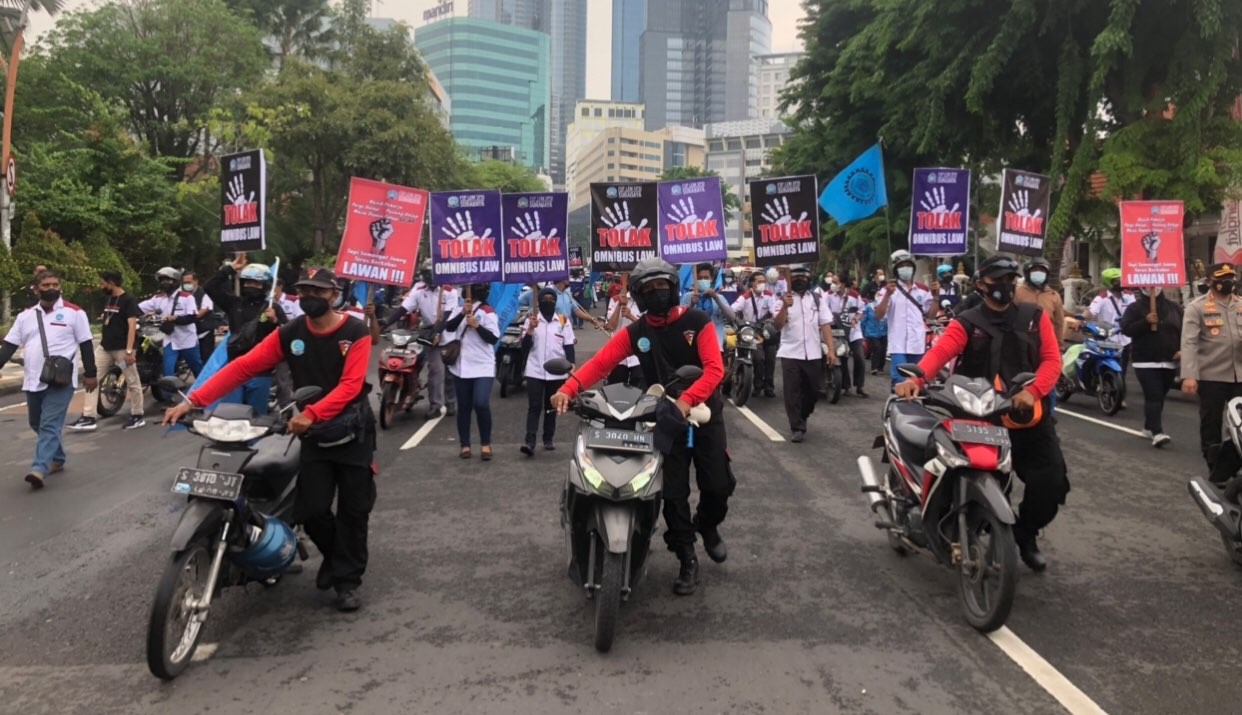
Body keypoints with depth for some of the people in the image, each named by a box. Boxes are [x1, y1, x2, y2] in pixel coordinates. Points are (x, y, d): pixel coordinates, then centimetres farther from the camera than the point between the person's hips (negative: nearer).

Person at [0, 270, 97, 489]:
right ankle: (57, 458, 33)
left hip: (61, 381, -6)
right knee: (37, 424, 16)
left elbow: (86, 345, 0)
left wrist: (90, 374, -1)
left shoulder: (74, 313, -1)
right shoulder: (25, 315, 11)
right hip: (33, 380, 6)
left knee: (50, 425, -13)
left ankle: (39, 469, -20)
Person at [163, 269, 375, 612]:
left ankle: (348, 579, 18)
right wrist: (194, 400, -18)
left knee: (352, 509, 3)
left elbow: (350, 385, -21)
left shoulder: (356, 332, -11)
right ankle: (335, 556, 28)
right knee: (312, 510, -2)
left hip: (352, 430, -2)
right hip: (313, 433, 2)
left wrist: (312, 413, -36)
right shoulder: (289, 334, -2)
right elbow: (242, 367, -8)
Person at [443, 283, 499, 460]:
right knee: (464, 407, 8)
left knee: (481, 404, -17)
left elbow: (494, 339, -12)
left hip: (483, 367, -5)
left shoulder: (487, 312, -5)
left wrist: (477, 325, -22)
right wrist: (463, 313, -18)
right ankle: (465, 445, 16)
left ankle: (485, 444, -1)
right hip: (461, 366, 5)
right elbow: (448, 328, -5)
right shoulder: (460, 309, 12)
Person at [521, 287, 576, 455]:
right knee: (534, 407, -7)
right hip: (535, 371, -1)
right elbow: (526, 345, -4)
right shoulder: (531, 320, 3)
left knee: (551, 407, 11)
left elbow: (569, 346, 3)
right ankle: (529, 441, -14)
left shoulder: (563, 321, 3)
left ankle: (548, 439, 21)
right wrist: (531, 328, -18)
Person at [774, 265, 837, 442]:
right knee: (792, 392, -3)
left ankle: (803, 417, 36)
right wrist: (785, 307, -27)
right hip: (790, 353, -2)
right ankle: (797, 428, 3)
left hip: (813, 354, 2)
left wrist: (831, 349, -5)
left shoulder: (818, 299, 7)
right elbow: (778, 326, -10)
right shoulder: (784, 298, 0)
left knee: (812, 390, 12)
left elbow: (825, 325, 3)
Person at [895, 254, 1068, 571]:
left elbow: (1052, 359, 3)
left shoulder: (1035, 317, 11)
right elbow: (940, 350, -16)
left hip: (1031, 414, 3)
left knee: (1051, 481, 0)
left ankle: (1026, 535, 26)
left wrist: (1032, 391, -16)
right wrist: (917, 377, -37)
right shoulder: (967, 323, 1)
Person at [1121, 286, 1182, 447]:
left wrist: (1182, 349, -2)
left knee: (1159, 396, 13)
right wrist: (1145, 322, -24)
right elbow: (1126, 328, -12)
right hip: (1146, 362, -4)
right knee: (1153, 396, -13)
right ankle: (1157, 432, -18)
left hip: (1169, 362, 5)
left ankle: (1149, 427, 27)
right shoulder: (1135, 308, -1)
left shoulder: (1174, 307, 9)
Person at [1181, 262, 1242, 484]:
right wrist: (1189, 375, -20)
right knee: (1211, 426, 5)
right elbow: (1189, 343, -12)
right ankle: (1217, 472, 17)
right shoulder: (1198, 307, -4)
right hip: (1211, 376, -4)